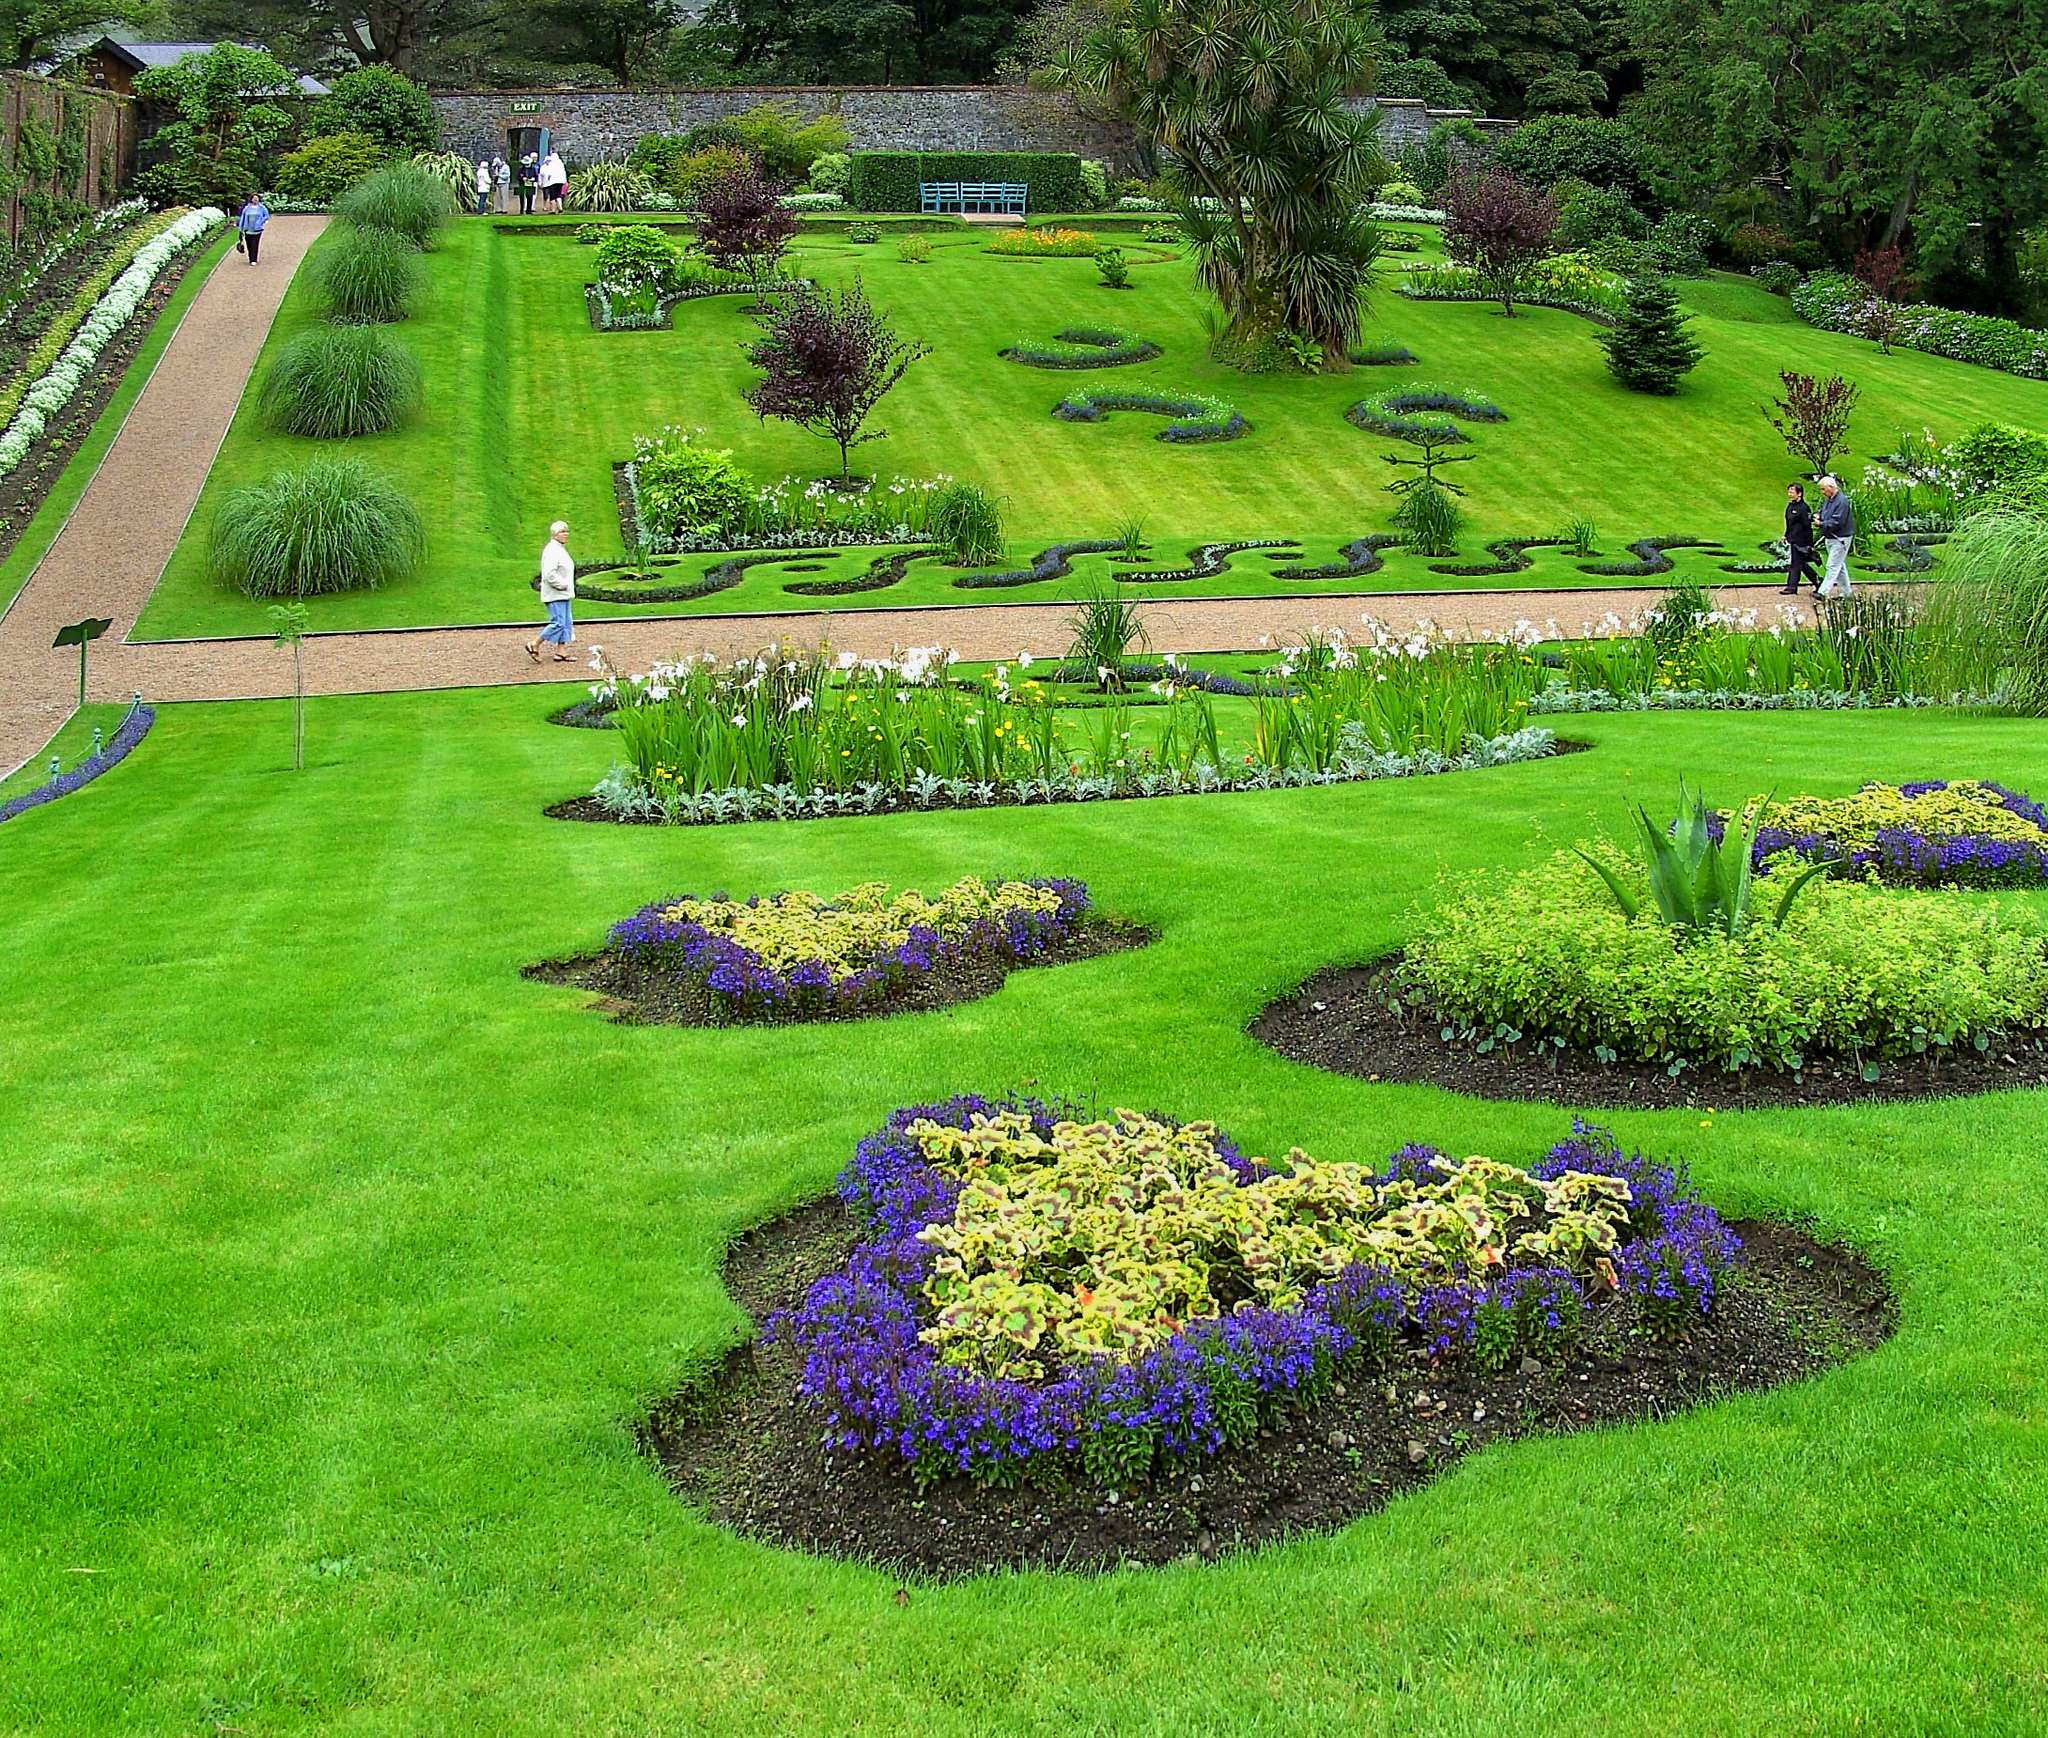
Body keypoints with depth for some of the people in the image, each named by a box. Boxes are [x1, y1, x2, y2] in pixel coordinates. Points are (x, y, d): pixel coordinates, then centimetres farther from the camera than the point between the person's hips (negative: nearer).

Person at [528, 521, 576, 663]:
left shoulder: (561, 549, 16)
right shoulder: (552, 550, -17)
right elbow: (549, 574, -25)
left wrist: (567, 586, 14)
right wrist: (563, 585, -18)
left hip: (563, 594, 10)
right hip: (555, 594, -10)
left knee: (567, 622, 8)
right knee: (558, 622, -10)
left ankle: (561, 652, 11)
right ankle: (534, 645, 0)